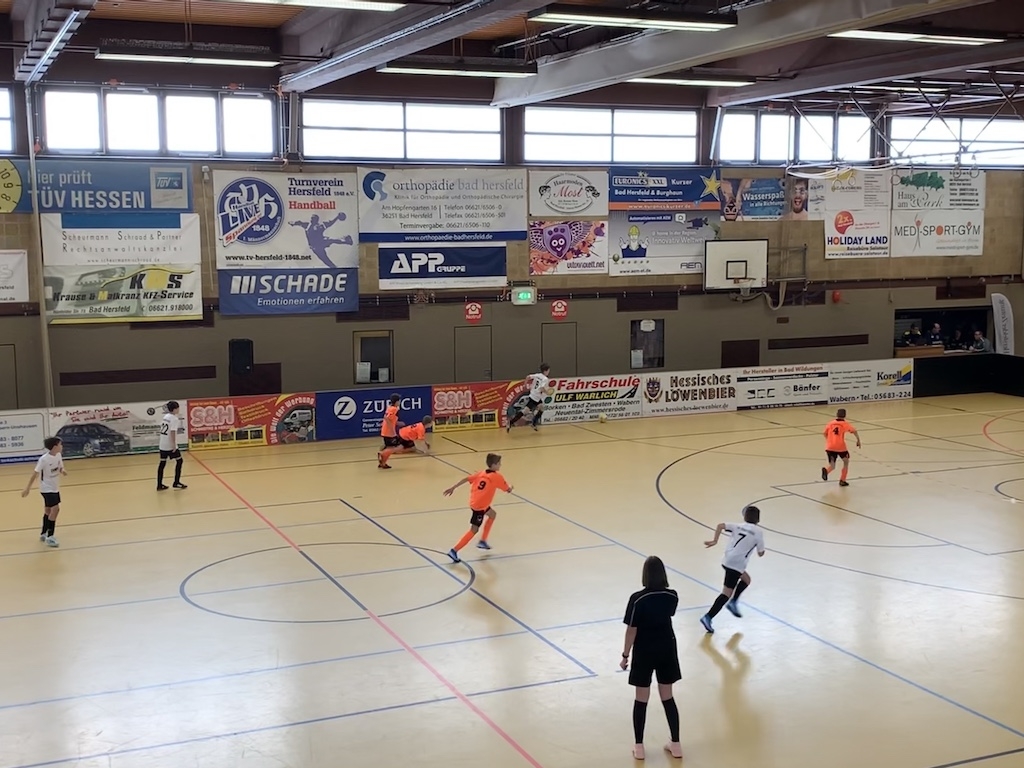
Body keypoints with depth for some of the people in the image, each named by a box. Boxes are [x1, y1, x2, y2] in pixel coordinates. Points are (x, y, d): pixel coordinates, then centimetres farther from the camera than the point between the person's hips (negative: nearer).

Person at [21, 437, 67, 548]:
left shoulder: (58, 455, -3)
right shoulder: (44, 459, -23)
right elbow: (35, 473, -18)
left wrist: (63, 472, -13)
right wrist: (28, 488, -17)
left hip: (55, 488, 8)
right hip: (47, 488, -8)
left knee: (48, 510, 17)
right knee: (55, 509, -16)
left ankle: (43, 534, 32)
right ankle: (49, 537, -9)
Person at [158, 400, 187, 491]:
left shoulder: (165, 416, 11)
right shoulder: (174, 419, -13)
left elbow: (161, 428, 16)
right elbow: (172, 432, -21)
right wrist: (174, 445, -20)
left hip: (162, 444, 8)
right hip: (170, 445, -8)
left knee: (162, 463, 10)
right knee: (179, 461, 5)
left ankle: (159, 485, 11)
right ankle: (176, 483, 5)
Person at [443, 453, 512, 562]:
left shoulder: (482, 473, 8)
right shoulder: (497, 477, -11)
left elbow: (466, 479, 2)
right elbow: (508, 489, -2)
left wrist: (453, 488, 4)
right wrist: (510, 488, 22)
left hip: (475, 502, 9)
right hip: (479, 506, -9)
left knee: (492, 514, 29)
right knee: (474, 530, -4)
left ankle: (482, 541, 35)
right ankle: (454, 551, -9)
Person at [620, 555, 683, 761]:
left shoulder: (637, 599, -20)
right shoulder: (672, 596, -9)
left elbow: (631, 630, -14)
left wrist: (625, 655, -4)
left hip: (644, 652, -3)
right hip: (666, 649, 3)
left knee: (641, 700, 9)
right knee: (668, 698, 15)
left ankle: (638, 746, 18)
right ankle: (675, 744, 21)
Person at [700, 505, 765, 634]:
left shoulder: (738, 526, 12)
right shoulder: (758, 531, 1)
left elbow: (721, 525, -4)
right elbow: (760, 553, 5)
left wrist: (714, 541, -4)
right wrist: (761, 550, 26)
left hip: (727, 560, 6)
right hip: (736, 564, -6)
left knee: (746, 580, 29)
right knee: (727, 593, -4)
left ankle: (733, 602, 19)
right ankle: (708, 617, -12)